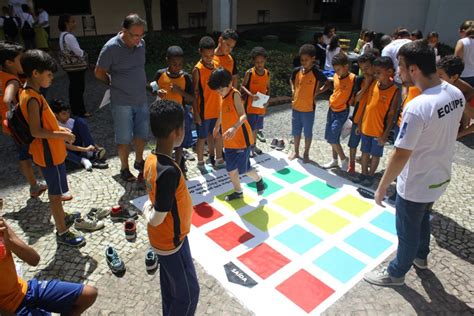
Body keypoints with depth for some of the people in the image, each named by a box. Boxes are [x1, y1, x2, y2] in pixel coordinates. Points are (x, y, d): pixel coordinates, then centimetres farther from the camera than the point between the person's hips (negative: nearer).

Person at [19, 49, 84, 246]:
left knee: (56, 190, 24)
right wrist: (63, 136, -21)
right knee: (55, 193, 2)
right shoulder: (32, 98, -24)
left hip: (51, 152, 9)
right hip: (49, 154, -9)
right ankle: (62, 232, 14)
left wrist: (60, 128, 7)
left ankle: (61, 217, 43)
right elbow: (36, 131, -27)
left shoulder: (30, 93, 7)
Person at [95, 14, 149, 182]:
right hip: (122, 103, -5)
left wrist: (140, 85, 13)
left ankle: (139, 162, 37)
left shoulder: (141, 44, -1)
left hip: (141, 99, 5)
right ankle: (124, 168, 26)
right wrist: (116, 85, 6)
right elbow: (99, 73, -6)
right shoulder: (111, 47, -17)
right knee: (124, 138, 6)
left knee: (142, 133, 15)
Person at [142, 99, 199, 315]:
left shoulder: (151, 159, -5)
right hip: (171, 241, -8)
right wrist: (147, 214, -8)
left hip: (162, 238, 8)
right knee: (188, 293, 13)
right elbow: (156, 220, -26)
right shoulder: (169, 171, -34)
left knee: (171, 289, 27)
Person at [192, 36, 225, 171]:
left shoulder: (216, 65, 3)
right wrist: (196, 113, -13)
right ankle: (200, 162, 22)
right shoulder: (197, 69, -14)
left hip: (216, 109, 6)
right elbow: (194, 93, -12)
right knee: (202, 138, 6)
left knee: (217, 135, 15)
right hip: (203, 111, -6)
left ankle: (212, 158, 34)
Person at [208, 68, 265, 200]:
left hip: (241, 139, -8)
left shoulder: (235, 95, -17)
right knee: (231, 169, 12)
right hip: (229, 140, 8)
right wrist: (217, 127, 41)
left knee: (244, 168, 1)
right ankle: (238, 191, 30)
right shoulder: (224, 97, 7)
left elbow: (243, 115, -31)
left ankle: (259, 180, 30)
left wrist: (234, 128, -50)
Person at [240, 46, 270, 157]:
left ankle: (254, 145, 32)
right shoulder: (249, 72, -11)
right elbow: (242, 86, -8)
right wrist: (251, 95, -23)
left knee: (256, 127, 16)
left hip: (262, 106, 4)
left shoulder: (267, 73, 1)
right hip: (251, 105, -4)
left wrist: (267, 99, -6)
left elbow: (268, 88, 10)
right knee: (250, 127, 1)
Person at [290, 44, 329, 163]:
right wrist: (293, 91, 6)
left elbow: (327, 84, 1)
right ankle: (296, 151, 33)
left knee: (307, 132, 10)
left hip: (308, 108, -4)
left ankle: (306, 154, 26)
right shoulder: (296, 71, -2)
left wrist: (317, 92, -8)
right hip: (296, 107, 4)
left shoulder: (316, 73, -13)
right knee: (296, 131, 16)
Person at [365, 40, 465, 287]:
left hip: (416, 185, -8)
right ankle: (420, 257, 55)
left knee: (407, 231, 14)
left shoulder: (417, 107, -32)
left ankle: (396, 273, 38)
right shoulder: (456, 94, -6)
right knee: (422, 219, 31)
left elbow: (400, 156, -27)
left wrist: (382, 187, -15)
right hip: (440, 177, 8)